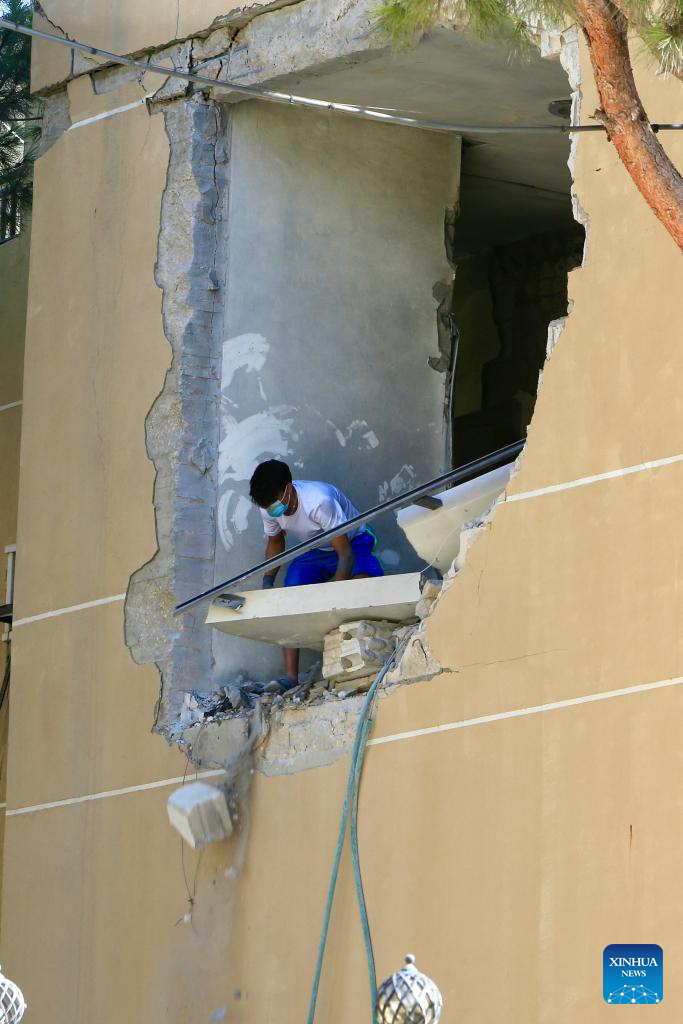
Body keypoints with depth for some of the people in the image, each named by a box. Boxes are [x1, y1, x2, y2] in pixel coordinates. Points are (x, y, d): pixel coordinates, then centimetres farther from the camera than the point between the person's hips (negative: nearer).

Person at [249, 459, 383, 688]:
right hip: (315, 551, 6)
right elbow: (275, 541, 6)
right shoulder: (268, 508, -18)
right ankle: (290, 677, -13)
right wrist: (268, 581, -8)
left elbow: (346, 553, -35)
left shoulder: (319, 501, -38)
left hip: (352, 543, -6)